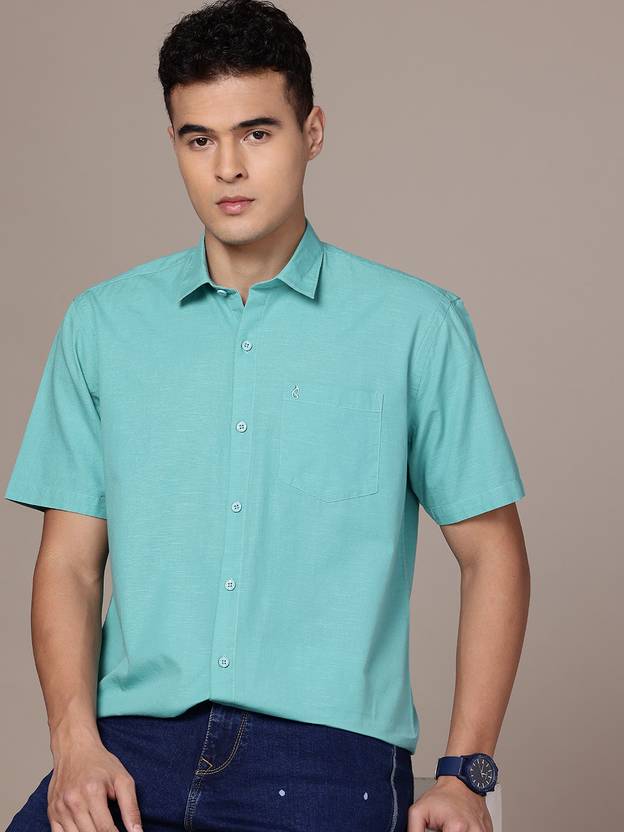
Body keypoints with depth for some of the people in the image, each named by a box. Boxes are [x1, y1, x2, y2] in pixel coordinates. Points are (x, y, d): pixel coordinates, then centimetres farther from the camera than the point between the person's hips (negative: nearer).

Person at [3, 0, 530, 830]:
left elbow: (491, 553, 8)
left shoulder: (415, 325, 5)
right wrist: (77, 741, -5)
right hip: (137, 739, 1)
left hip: (327, 749, -1)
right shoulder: (103, 324, 12)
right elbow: (69, 559, 10)